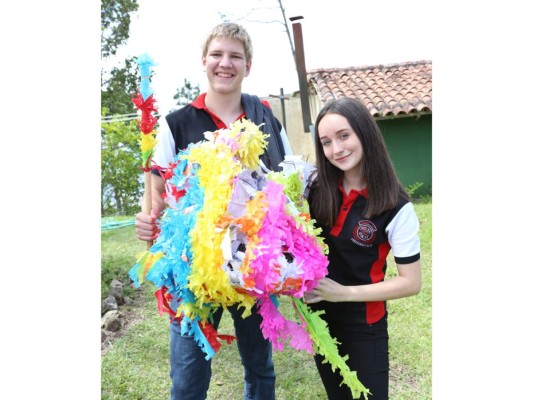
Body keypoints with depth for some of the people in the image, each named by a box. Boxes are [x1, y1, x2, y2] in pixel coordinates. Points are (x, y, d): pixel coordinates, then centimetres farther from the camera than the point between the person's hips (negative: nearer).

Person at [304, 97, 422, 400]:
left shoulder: (396, 207, -19)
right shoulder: (317, 189, -9)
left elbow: (411, 282, -14)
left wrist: (344, 292, -19)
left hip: (363, 327, -4)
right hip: (319, 318, 4)